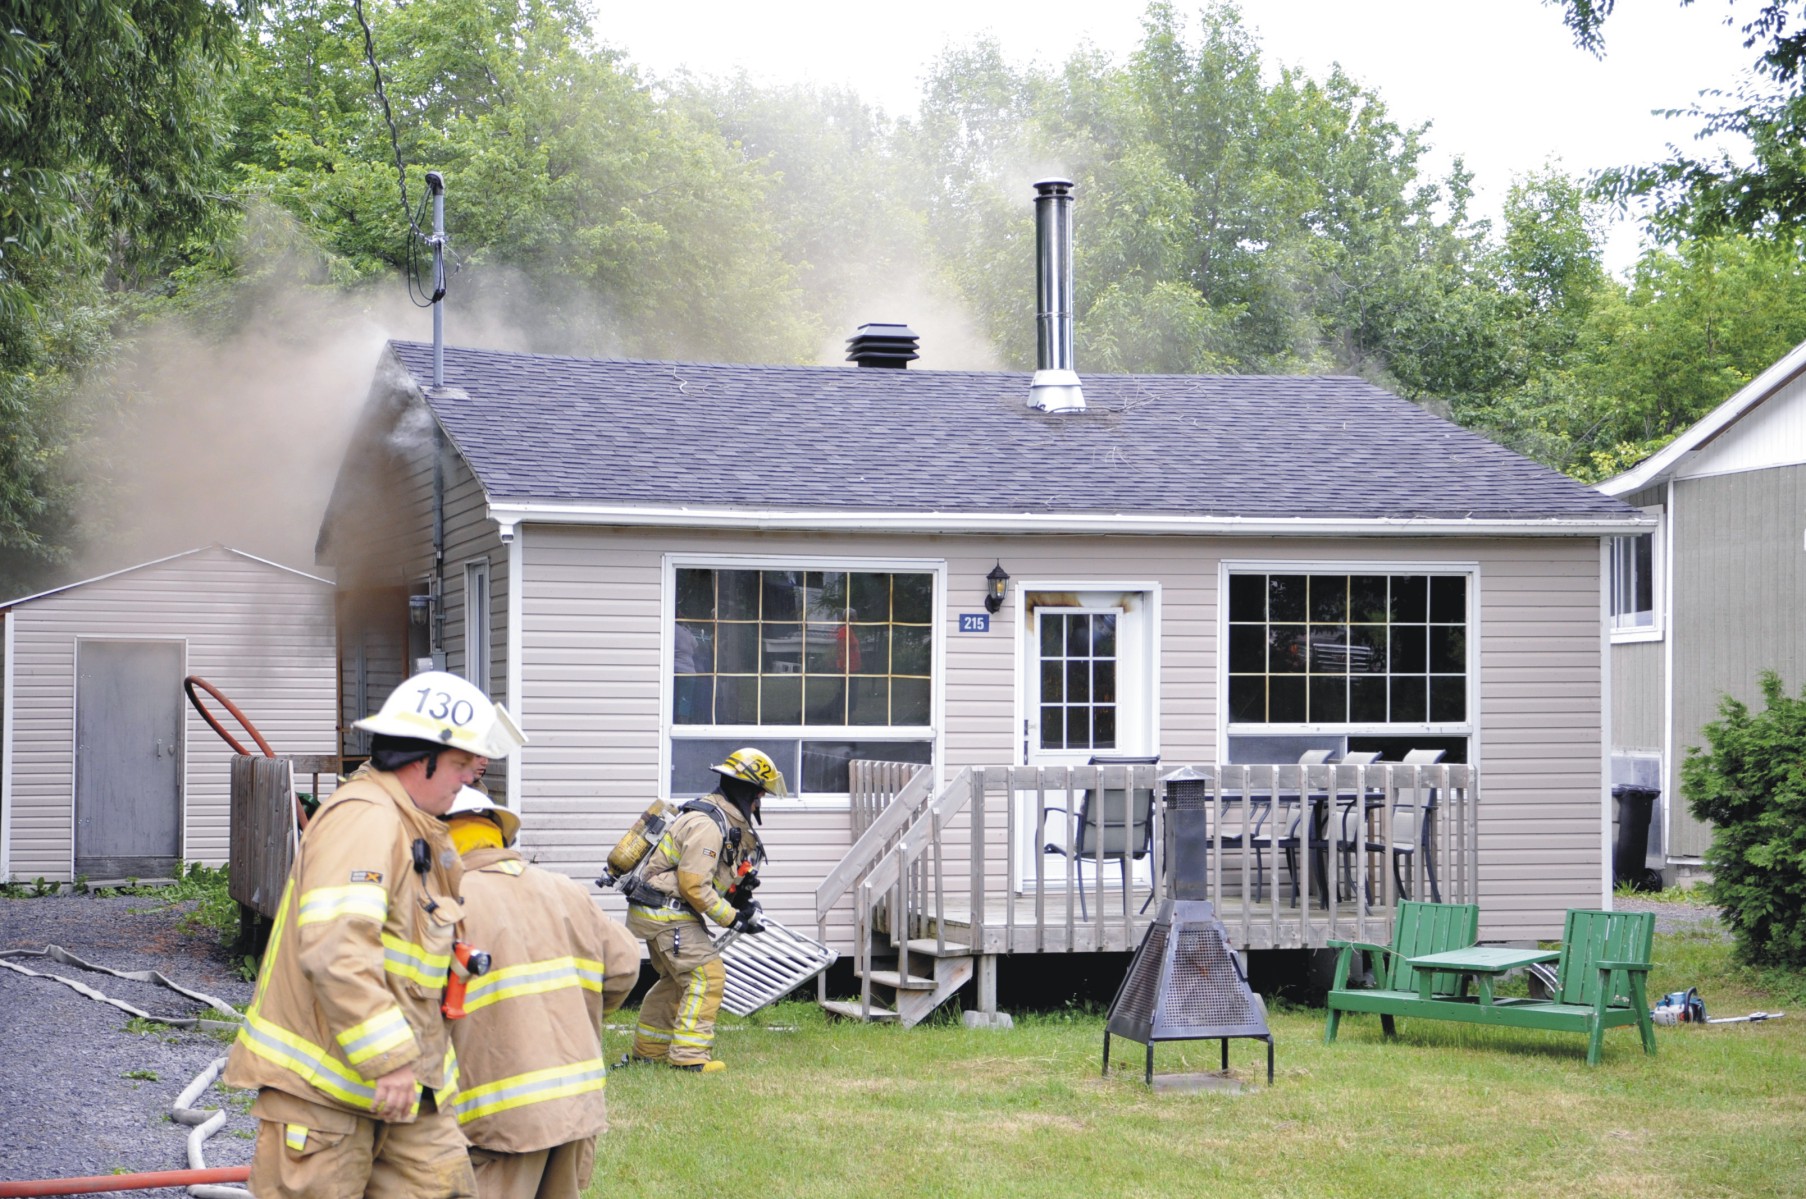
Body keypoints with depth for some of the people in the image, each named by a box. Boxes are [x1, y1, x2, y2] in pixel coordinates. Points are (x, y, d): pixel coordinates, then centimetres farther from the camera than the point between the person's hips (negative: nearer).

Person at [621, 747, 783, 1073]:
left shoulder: (728, 822, 13)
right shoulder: (707, 824, -21)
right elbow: (694, 886, -24)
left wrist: (745, 900, 4)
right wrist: (732, 918, -17)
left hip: (659, 912, 11)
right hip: (667, 910, -11)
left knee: (676, 979, 21)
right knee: (707, 975, -13)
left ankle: (648, 1050, 32)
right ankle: (688, 1055, -14)